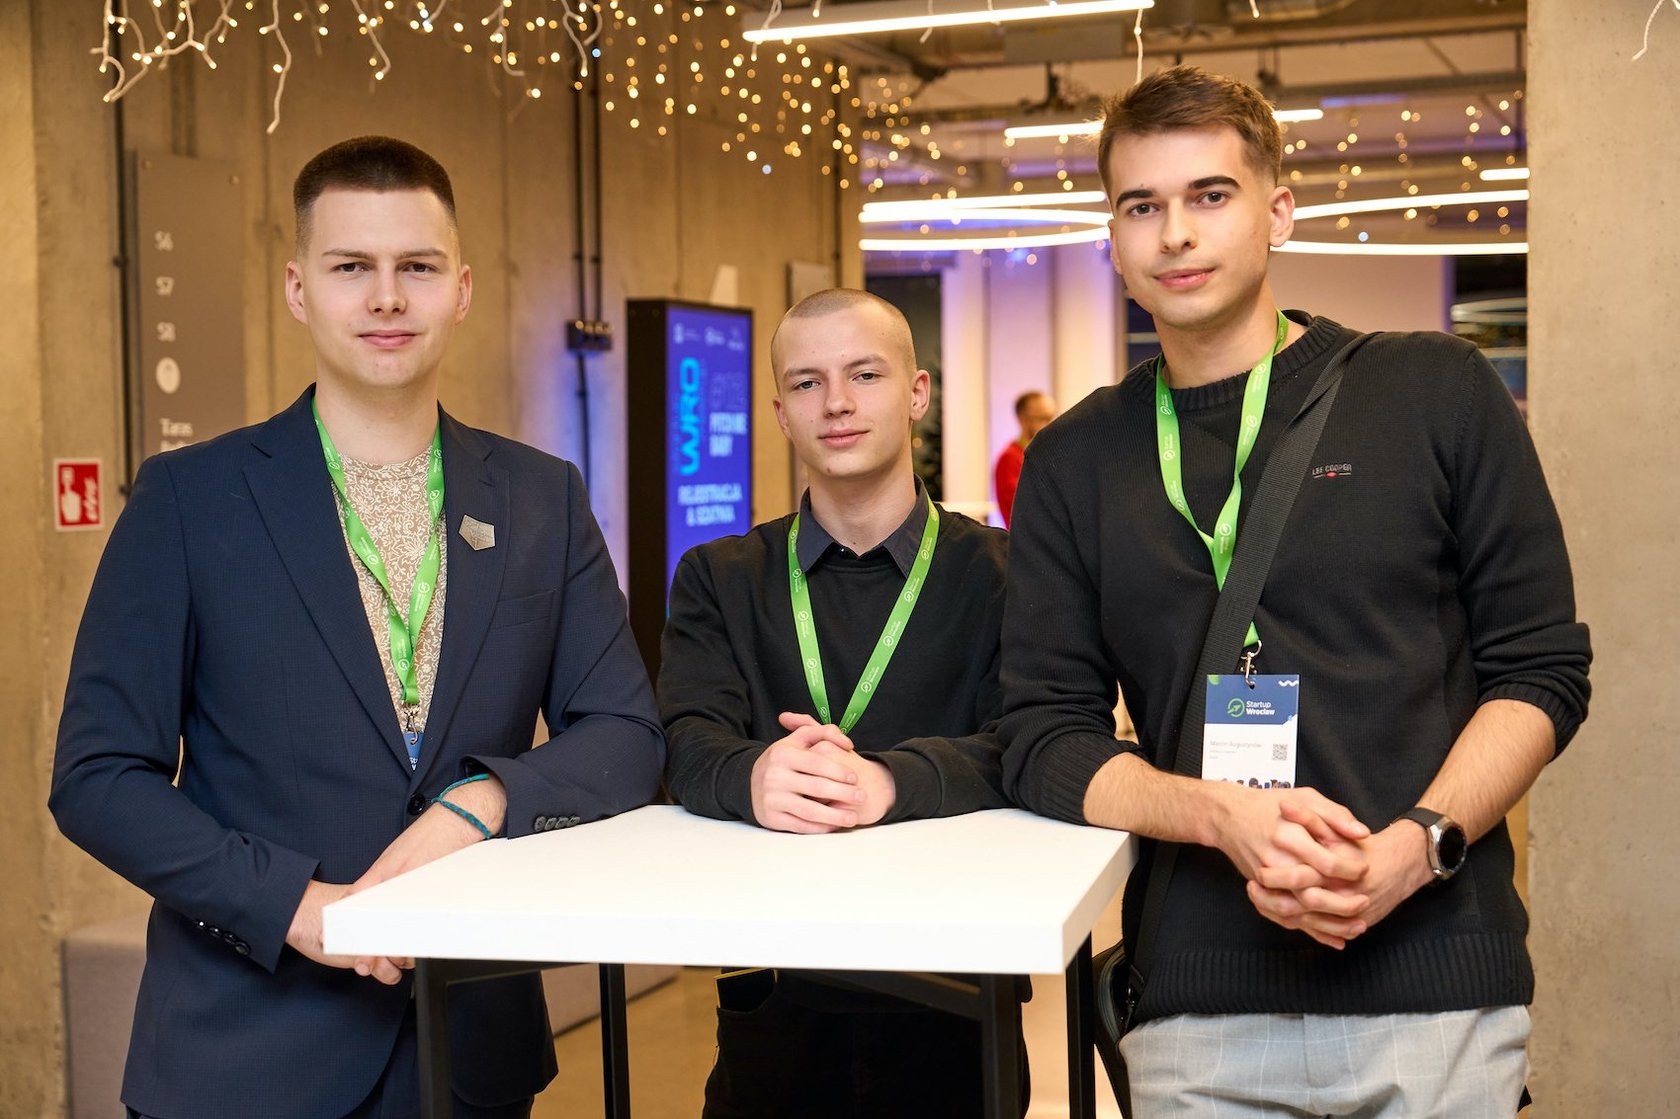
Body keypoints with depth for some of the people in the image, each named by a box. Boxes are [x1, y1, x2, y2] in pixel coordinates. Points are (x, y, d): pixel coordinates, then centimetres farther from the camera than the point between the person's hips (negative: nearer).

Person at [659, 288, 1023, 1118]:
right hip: (773, 1002, 2)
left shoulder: (1001, 572, 0)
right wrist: (755, 776, -31)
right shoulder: (717, 578, 7)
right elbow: (688, 746, -7)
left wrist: (886, 780, -34)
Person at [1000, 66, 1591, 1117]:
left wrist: (1416, 846, -15)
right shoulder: (1074, 461, 7)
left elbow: (1540, 667, 1)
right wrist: (1222, 815, -15)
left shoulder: (1439, 392, 2)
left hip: (1438, 988, -1)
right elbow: (1046, 735, 3)